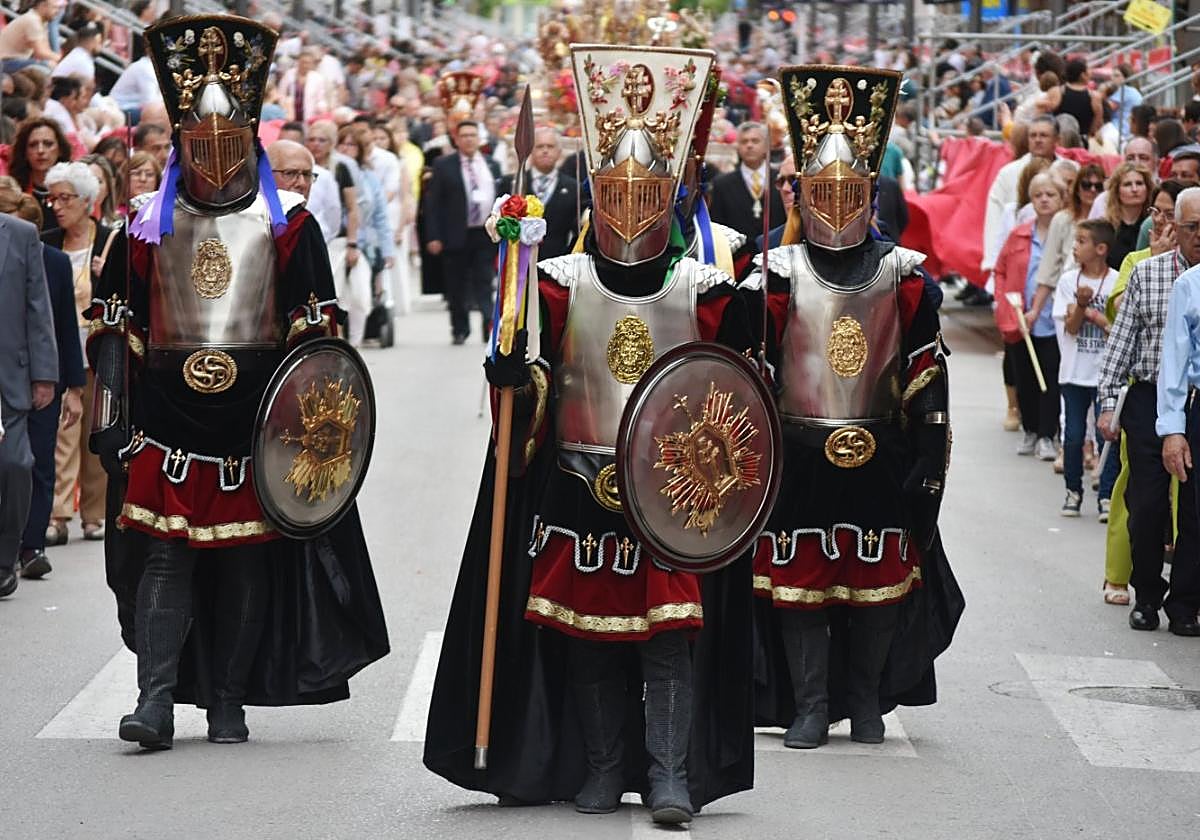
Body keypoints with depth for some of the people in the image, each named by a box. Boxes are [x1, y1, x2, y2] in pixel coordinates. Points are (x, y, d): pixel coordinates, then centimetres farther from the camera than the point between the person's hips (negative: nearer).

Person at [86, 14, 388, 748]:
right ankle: (157, 700, -9)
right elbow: (116, 327, 9)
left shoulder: (288, 226, 5)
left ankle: (227, 701, 12)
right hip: (168, 419, 1)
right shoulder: (150, 226, 8)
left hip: (257, 417, 0)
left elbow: (315, 329, 4)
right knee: (163, 555, -7)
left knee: (248, 562, 3)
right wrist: (111, 416, 2)